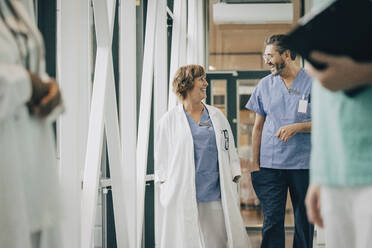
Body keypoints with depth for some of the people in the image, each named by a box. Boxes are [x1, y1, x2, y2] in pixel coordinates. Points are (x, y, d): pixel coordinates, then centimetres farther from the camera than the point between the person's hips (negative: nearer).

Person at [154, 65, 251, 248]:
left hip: (216, 193, 3)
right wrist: (166, 188, 1)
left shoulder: (217, 116, 13)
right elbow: (161, 158, 6)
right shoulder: (169, 120, 4)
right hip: (183, 196, -3)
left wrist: (234, 177, 10)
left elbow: (230, 150, 17)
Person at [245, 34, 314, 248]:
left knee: (304, 221, 4)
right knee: (272, 220, -5)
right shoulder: (265, 85, 10)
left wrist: (297, 127, -15)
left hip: (304, 164, -2)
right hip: (271, 164, 2)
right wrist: (255, 164, 9)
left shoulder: (313, 82, 0)